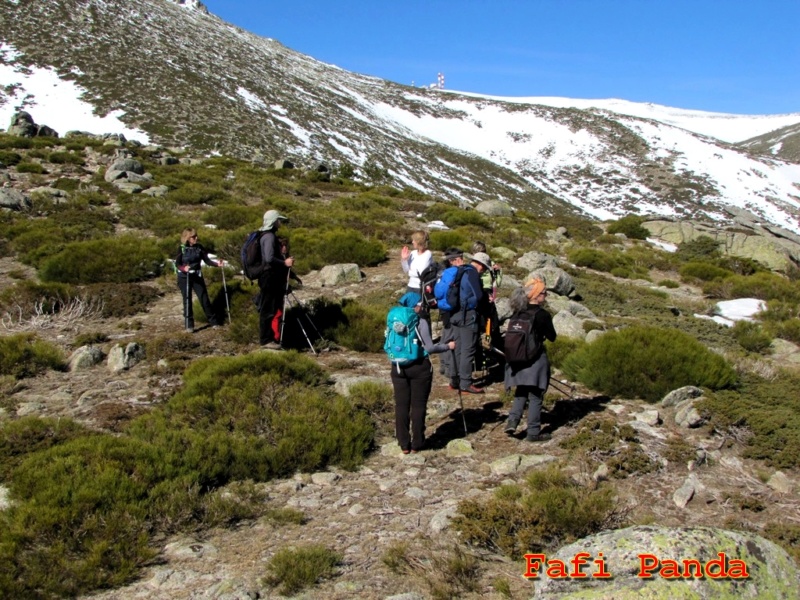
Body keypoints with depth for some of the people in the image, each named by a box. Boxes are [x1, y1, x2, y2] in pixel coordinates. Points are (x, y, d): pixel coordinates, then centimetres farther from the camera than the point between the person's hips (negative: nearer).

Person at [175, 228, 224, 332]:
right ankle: (189, 325, 9)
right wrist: (184, 268, -34)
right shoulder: (182, 249, -10)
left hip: (197, 276, 3)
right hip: (184, 278, -3)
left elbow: (206, 260, -1)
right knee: (187, 300, 1)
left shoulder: (199, 247, -2)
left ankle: (213, 321, 12)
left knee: (204, 298, 4)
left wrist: (217, 264, -17)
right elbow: (177, 264, -14)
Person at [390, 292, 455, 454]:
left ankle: (404, 445, 12)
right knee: (418, 406, 5)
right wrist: (447, 346, 0)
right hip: (419, 367, -4)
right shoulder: (420, 321, -11)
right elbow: (429, 348, -13)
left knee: (401, 406, 7)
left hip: (398, 367, 5)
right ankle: (416, 444, 9)